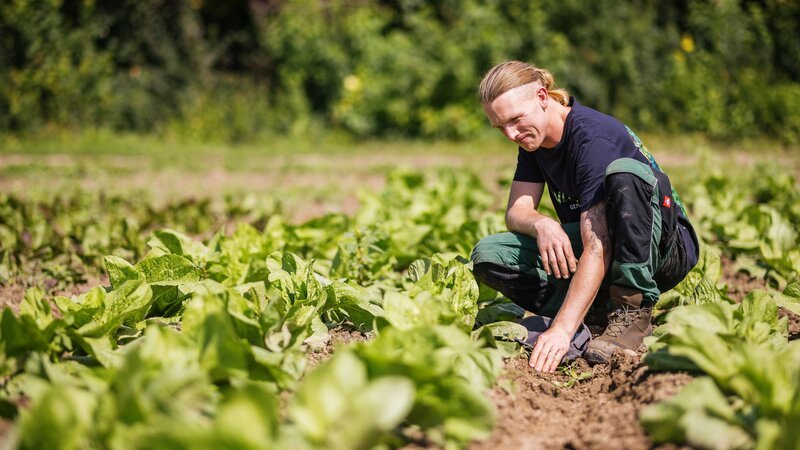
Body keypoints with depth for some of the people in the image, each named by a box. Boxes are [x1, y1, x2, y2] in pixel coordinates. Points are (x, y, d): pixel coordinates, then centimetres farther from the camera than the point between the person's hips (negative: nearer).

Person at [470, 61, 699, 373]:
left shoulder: (593, 139, -25)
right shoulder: (535, 137, 1)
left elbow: (597, 249, -33)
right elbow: (516, 211, -4)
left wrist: (562, 330, -40)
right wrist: (541, 224, -30)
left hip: (662, 249, -7)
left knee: (624, 172, -37)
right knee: (488, 255, -13)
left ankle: (633, 315, -27)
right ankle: (604, 313, -15)